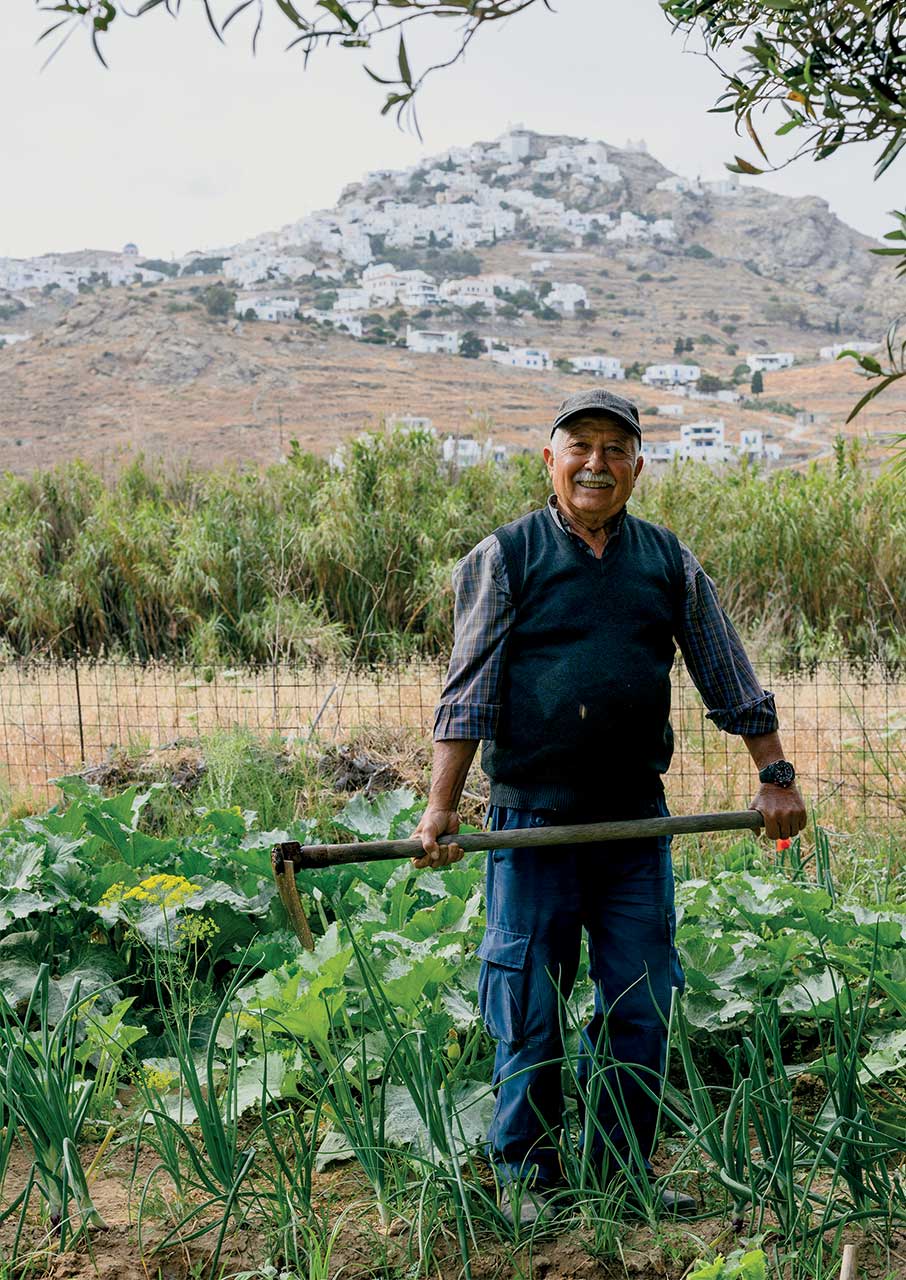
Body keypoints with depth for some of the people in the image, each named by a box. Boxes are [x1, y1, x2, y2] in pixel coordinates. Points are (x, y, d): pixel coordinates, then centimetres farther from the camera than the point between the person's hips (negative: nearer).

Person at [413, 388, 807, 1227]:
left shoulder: (670, 562, 9)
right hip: (533, 818, -3)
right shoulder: (505, 557, 0)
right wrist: (441, 806, -11)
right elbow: (468, 690, -4)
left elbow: (729, 680, 15)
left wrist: (774, 777, 13)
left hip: (637, 820, 3)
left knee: (640, 1007, 8)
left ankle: (622, 1169, 23)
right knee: (528, 1010, 3)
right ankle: (524, 1174, 19)